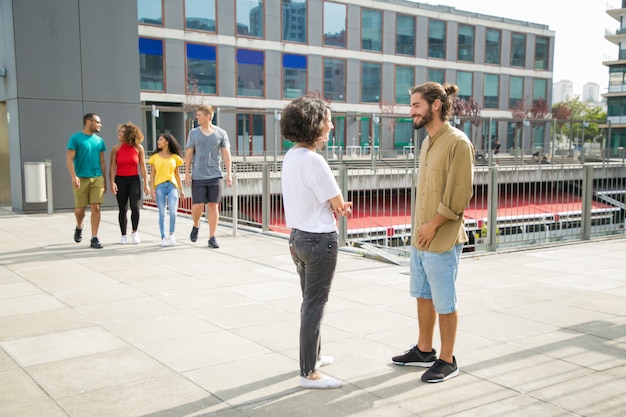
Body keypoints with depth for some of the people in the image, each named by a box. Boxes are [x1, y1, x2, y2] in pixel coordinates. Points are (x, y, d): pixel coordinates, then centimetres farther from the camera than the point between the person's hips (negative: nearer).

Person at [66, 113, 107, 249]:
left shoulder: (99, 141, 11)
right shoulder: (75, 138, -2)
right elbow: (69, 159, -7)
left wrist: (105, 181, 13)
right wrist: (74, 176, -19)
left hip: (97, 178, 3)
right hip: (81, 178, -3)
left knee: (96, 208, -4)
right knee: (80, 209, 5)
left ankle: (94, 238, 2)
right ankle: (79, 227, 37)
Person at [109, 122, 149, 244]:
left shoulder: (138, 148, 0)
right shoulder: (116, 149, 1)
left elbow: (143, 167, 3)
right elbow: (113, 167, -1)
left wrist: (146, 184, 0)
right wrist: (112, 182, -13)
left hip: (134, 180, 0)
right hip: (120, 180, 1)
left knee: (135, 207, -12)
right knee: (122, 209, 5)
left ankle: (134, 232, 9)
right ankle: (123, 235, 17)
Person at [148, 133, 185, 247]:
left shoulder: (175, 157, 10)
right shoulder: (155, 157, 9)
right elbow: (152, 174, 8)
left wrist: (181, 190, 11)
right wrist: (152, 188, -3)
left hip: (172, 186, 0)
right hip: (159, 186, 0)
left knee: (173, 212, -11)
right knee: (162, 214, 0)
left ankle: (171, 234, 8)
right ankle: (163, 237, 9)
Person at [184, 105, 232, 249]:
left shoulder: (221, 133, 3)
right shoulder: (193, 133, 5)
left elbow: (226, 154, 5)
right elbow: (189, 153, 7)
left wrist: (229, 174, 0)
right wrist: (187, 173, 1)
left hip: (215, 175, 0)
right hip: (198, 176, 0)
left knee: (213, 205, 0)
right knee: (198, 205, -4)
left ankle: (212, 238, 8)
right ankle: (196, 225, 29)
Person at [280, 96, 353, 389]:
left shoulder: (290, 157, 6)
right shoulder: (313, 161, -21)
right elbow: (339, 205, -15)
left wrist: (334, 207, -1)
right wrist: (338, 206, 7)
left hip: (298, 236, 9)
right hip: (320, 239, -9)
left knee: (310, 301, 22)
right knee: (315, 305, 0)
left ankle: (313, 356, 38)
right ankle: (309, 373, 9)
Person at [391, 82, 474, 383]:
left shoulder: (458, 143, -15)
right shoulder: (428, 142, 12)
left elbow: (459, 195, -19)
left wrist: (432, 225, -16)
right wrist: (418, 227, 10)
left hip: (442, 241, -8)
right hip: (420, 238, 8)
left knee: (444, 304, 4)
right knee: (422, 296, 18)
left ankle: (447, 361, 19)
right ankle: (424, 350, 33)